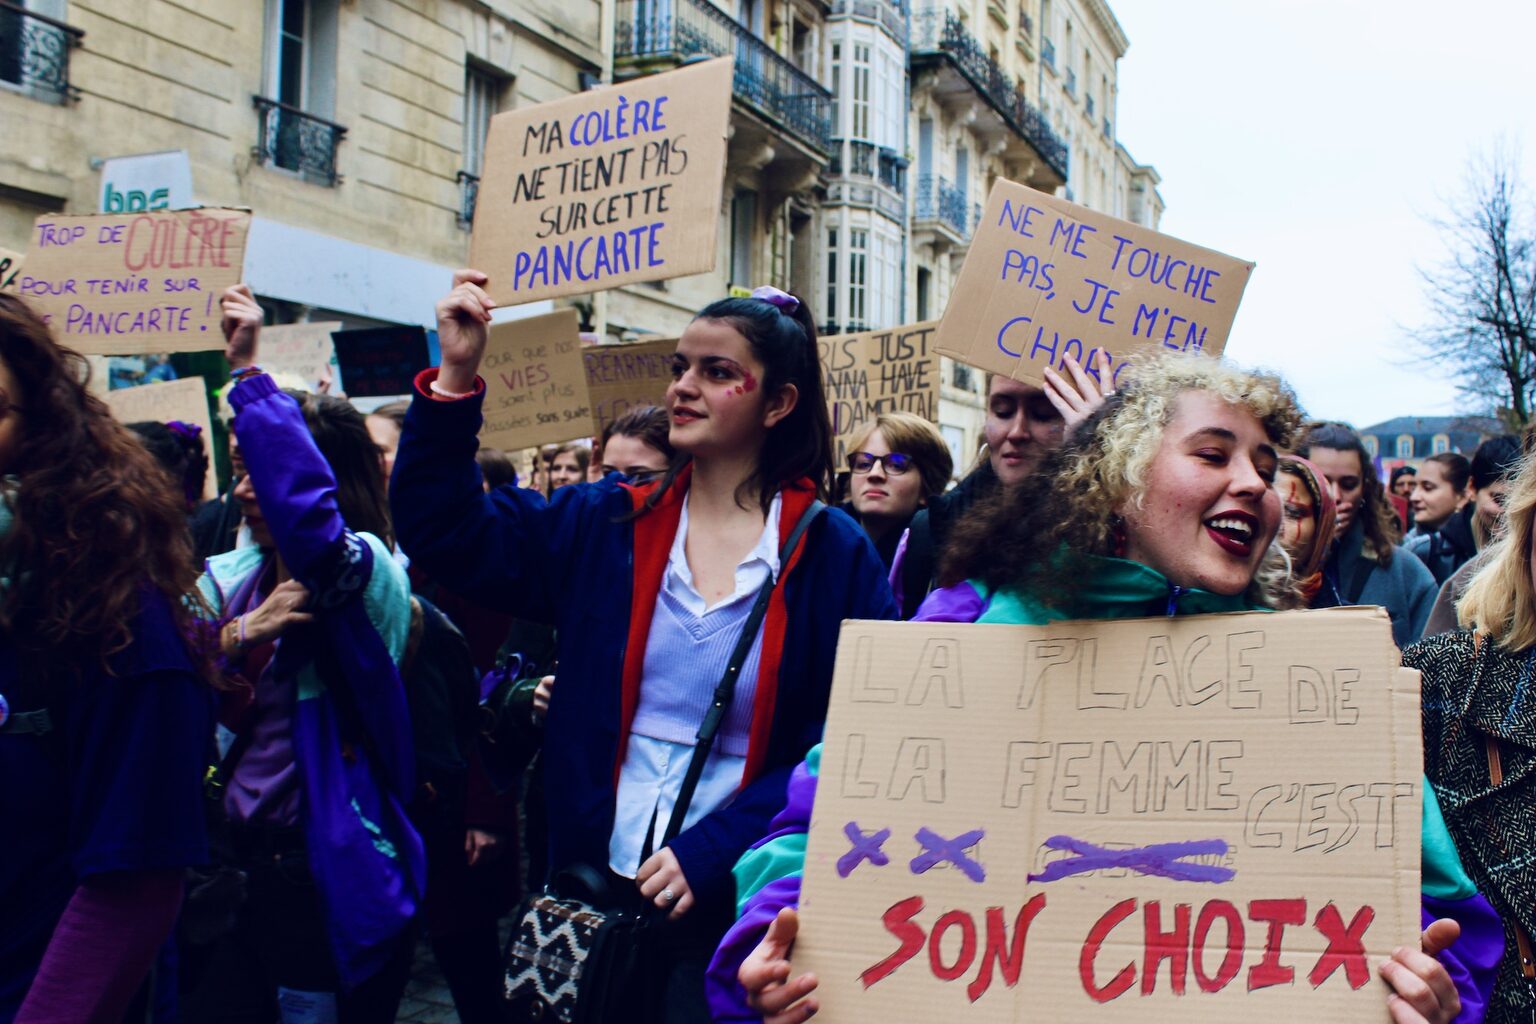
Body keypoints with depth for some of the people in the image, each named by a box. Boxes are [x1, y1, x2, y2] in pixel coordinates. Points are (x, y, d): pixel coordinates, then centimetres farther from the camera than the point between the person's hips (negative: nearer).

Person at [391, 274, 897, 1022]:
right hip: (596, 884, 3)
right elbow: (439, 528, 1)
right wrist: (455, 377, -10)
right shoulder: (605, 526, 4)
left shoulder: (833, 553, -5)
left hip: (734, 902, -2)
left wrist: (710, 853, -15)